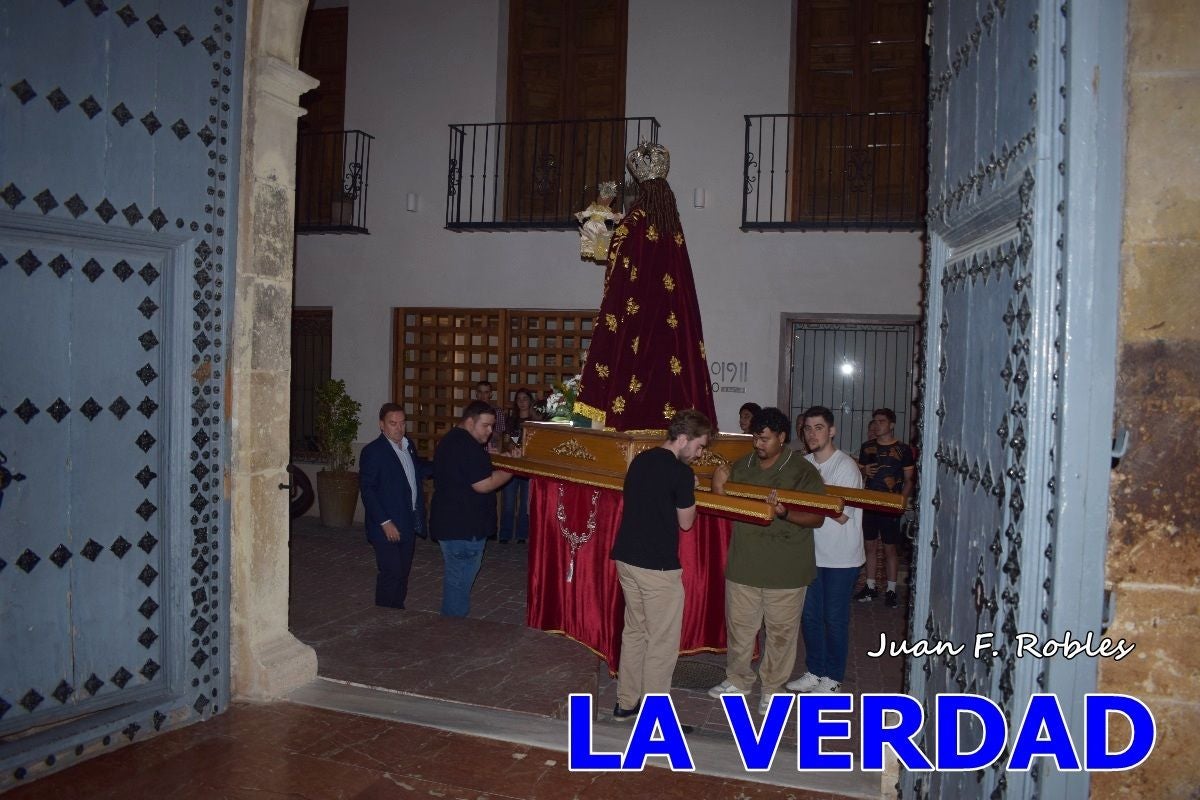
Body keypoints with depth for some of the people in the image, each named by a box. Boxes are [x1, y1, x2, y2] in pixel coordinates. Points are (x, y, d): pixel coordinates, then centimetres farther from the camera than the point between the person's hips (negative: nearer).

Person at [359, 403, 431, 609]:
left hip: (408, 524, 7)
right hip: (388, 527, -7)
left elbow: (419, 470, 24)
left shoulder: (408, 445, 9)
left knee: (403, 572, 16)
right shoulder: (373, 451, -13)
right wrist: (385, 522, -20)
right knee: (391, 574, -3)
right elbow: (367, 489, -16)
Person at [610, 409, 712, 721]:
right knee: (662, 642, 4)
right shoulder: (680, 472, -14)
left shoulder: (639, 460, 8)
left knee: (634, 632, 18)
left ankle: (626, 703, 26)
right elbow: (686, 522, -5)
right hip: (659, 566, -8)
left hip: (626, 558, 8)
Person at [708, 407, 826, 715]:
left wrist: (785, 513, -28)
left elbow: (817, 516, -11)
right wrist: (719, 487, -9)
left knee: (780, 631, 9)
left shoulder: (802, 471, -9)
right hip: (743, 564, 4)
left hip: (785, 569, -4)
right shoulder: (741, 466, 5)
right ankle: (739, 679, 34)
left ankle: (773, 687, 26)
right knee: (739, 625, 15)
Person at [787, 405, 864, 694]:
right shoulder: (803, 464, 4)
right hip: (812, 553, 6)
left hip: (840, 558, -6)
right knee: (809, 615, 12)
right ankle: (814, 672, 27)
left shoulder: (846, 466, -16)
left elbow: (842, 515, -19)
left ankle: (832, 678, 18)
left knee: (835, 618, 5)